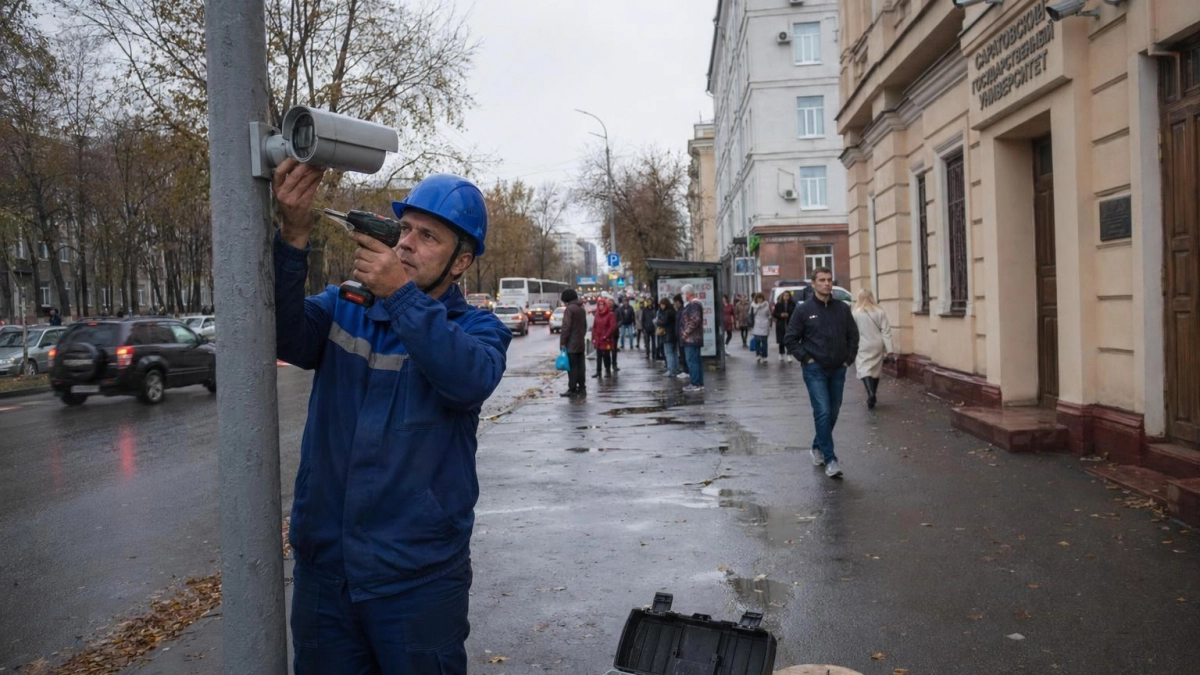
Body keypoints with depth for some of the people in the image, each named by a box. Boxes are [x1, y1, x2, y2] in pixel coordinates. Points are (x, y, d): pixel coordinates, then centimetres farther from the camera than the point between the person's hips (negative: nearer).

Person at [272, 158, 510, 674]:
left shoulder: (478, 330, -4)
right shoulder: (344, 309, 4)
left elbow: (472, 379, -26)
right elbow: (285, 334, -15)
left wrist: (401, 294, -30)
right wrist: (294, 235, -27)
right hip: (322, 571, 3)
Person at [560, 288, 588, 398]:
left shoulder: (569, 309, -14)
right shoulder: (582, 309, 13)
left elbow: (566, 327, -18)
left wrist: (562, 342, -14)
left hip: (571, 344, -8)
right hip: (580, 343, 8)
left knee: (572, 367, -5)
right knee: (580, 366, 11)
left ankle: (572, 389, -4)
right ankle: (582, 388, 14)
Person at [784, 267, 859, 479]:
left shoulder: (843, 309, 6)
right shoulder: (804, 310, -3)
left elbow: (853, 336, 14)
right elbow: (790, 339, 0)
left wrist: (848, 358, 5)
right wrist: (806, 358, -7)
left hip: (838, 370, 4)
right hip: (815, 370, -4)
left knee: (833, 413, 11)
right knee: (823, 412, -12)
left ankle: (818, 447, 32)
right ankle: (830, 460, -10)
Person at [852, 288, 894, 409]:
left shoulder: (856, 313, -7)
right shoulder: (880, 311, 0)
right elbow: (886, 331, -4)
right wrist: (889, 348, -3)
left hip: (863, 346, -3)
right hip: (877, 345, 3)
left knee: (864, 369, -5)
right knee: (876, 369, 16)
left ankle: (870, 393, -26)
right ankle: (872, 395, 25)